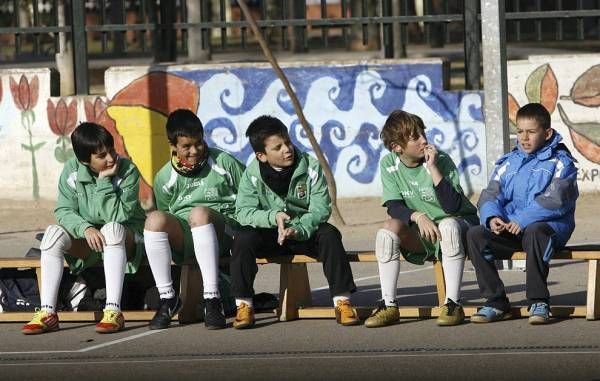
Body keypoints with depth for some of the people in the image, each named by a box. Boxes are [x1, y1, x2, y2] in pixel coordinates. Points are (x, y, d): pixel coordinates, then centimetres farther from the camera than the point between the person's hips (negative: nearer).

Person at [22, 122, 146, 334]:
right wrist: (85, 229, -29)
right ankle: (47, 313, -28)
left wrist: (104, 181, -28)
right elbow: (63, 211, -11)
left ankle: (113, 311, -43)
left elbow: (117, 216, -22)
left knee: (112, 228, -37)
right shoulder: (72, 171, -6)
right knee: (54, 233, -25)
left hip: (125, 239, -3)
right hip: (86, 239, 3)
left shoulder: (128, 172, -15)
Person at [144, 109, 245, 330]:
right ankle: (167, 298, -21)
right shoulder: (164, 178, 11)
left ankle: (212, 299, -40)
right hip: (182, 238, 3)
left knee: (199, 213, -37)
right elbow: (166, 218, 20)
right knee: (155, 219, -29)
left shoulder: (223, 163, 5)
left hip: (222, 234, -3)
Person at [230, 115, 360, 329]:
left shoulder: (311, 168, -9)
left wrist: (298, 229, -34)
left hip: (305, 232, 0)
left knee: (329, 234, -30)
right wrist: (273, 217, -34)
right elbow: (243, 212, -15)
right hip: (271, 236, 0)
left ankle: (342, 301, -27)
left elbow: (321, 209, -15)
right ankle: (243, 305, -23)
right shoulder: (253, 175, -7)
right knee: (243, 237, -28)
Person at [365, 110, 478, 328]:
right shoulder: (389, 164, -5)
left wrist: (433, 168, -30)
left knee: (448, 225, -37)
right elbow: (394, 207, -10)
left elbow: (452, 206, -25)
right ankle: (388, 305, -22)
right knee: (388, 230, -24)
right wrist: (418, 216, -30)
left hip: (458, 223, -3)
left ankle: (453, 304, -34)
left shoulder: (441, 161, -16)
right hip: (420, 236, 3)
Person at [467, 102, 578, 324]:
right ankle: (496, 302, -15)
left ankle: (539, 302, -31)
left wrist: (523, 219, -24)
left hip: (549, 226, -5)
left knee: (535, 231, -40)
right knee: (475, 235, -19)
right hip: (509, 230, 5)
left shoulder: (560, 163, 1)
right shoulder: (508, 163, 17)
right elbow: (490, 196, 8)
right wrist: (492, 218, -16)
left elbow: (555, 200, -14)